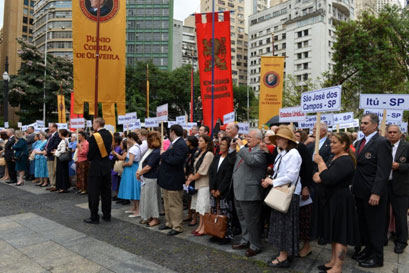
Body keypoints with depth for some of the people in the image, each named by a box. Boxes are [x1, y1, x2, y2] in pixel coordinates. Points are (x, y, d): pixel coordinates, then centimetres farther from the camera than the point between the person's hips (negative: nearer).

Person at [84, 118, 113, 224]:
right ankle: (107, 215, 21)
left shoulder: (94, 136, -17)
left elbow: (90, 154, -10)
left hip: (96, 167, -6)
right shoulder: (109, 134, 2)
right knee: (106, 192, 13)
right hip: (107, 166, 6)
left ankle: (94, 217, 10)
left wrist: (89, 158, 9)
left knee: (93, 193, 4)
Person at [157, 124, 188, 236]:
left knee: (175, 204, 2)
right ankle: (169, 223, 33)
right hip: (167, 178, 10)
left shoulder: (181, 145, -20)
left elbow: (176, 160, -29)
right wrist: (163, 157, -1)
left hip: (174, 180, -10)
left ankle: (177, 227, 13)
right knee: (167, 203, 20)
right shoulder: (174, 143, 11)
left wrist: (163, 155, -18)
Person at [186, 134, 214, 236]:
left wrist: (191, 178, -5)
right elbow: (196, 168, 14)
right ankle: (200, 226, 22)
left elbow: (202, 171, -16)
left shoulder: (209, 154, -14)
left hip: (205, 183, -8)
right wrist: (192, 175, -4)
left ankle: (204, 228, 7)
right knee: (200, 205, 13)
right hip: (198, 183, 8)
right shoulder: (200, 153, 13)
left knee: (204, 206, -2)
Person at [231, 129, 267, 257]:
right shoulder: (245, 149, 13)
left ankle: (255, 246, 19)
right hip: (239, 191, 9)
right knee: (243, 219, 22)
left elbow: (251, 160, -32)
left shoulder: (260, 152, -13)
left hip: (250, 193, -9)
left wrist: (241, 146, -23)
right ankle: (245, 241, 38)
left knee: (251, 221, 3)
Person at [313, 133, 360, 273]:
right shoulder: (334, 158, 10)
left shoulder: (345, 161, -19)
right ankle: (334, 261, 30)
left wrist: (320, 162, -18)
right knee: (334, 231, 17)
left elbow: (329, 179, -28)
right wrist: (318, 176, -8)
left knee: (340, 235, 0)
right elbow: (318, 176, 14)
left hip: (341, 201, -10)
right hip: (332, 199, 10)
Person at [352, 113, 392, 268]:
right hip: (360, 192, 8)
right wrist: (354, 187, 8)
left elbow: (383, 171, -19)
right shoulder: (360, 142, 13)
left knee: (375, 226, 6)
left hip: (373, 193, -8)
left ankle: (377, 257, 20)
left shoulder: (381, 143, -13)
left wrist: (376, 193, -23)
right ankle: (368, 249, 35)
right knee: (363, 223, 18)